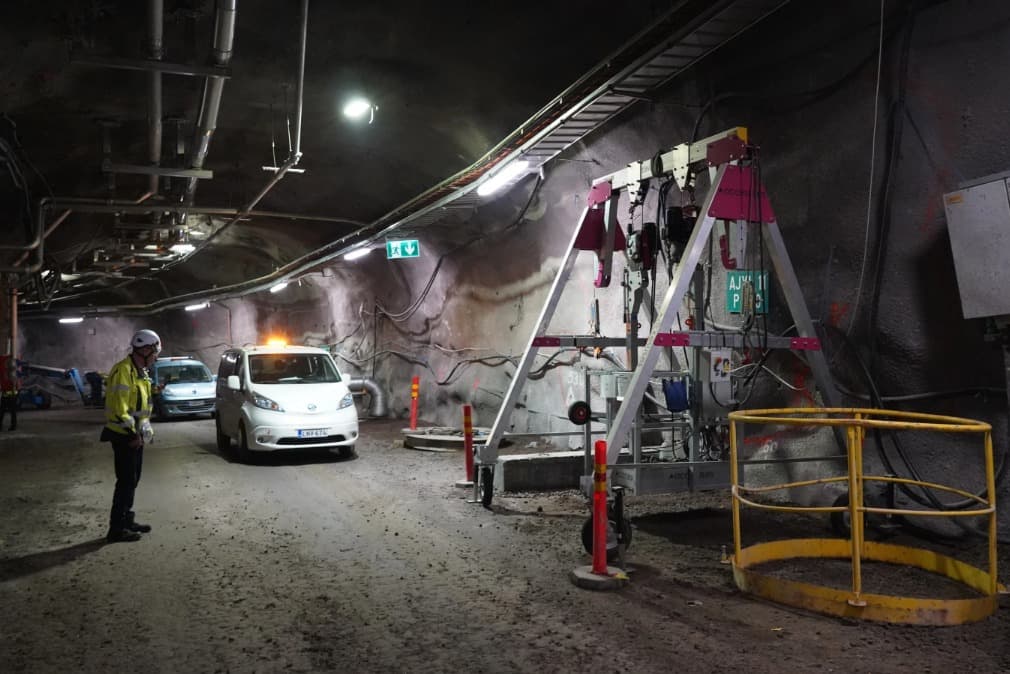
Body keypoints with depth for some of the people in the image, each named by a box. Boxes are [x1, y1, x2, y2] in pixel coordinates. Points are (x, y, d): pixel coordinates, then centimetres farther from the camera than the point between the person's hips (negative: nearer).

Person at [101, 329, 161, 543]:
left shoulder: (140, 372, 14)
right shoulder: (123, 371, -18)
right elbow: (119, 408, -24)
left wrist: (145, 430, 14)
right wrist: (133, 433, -20)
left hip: (136, 435, 10)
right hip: (125, 437, -10)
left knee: (132, 480, 16)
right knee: (126, 481, -6)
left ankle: (127, 520, 27)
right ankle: (116, 529, -1)